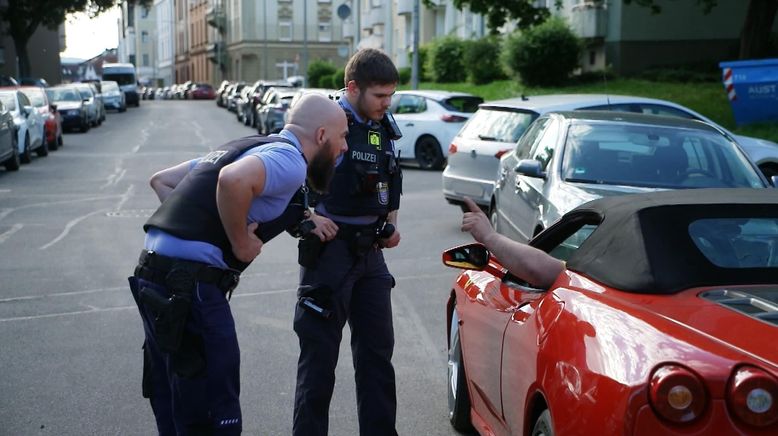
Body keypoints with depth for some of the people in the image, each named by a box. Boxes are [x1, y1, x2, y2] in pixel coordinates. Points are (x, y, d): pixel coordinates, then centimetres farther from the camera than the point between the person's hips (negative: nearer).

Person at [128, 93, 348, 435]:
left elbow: (161, 180, 25)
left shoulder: (250, 146, 21)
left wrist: (195, 223, 13)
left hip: (152, 272, 10)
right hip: (191, 284, -10)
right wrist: (241, 243, -15)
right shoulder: (290, 160, -8)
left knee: (175, 406, 21)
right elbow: (234, 180, -30)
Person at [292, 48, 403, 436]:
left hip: (370, 252, 8)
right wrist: (309, 220, -26)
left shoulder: (382, 129, 10)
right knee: (319, 355, 1)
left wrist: (391, 226, 10)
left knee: (377, 350, 13)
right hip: (330, 251, -7)